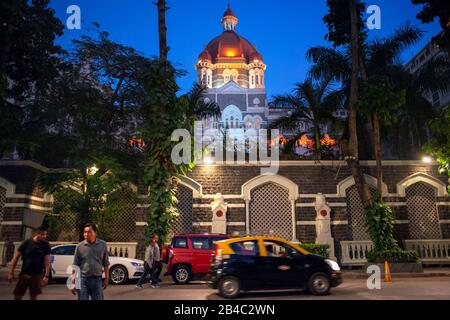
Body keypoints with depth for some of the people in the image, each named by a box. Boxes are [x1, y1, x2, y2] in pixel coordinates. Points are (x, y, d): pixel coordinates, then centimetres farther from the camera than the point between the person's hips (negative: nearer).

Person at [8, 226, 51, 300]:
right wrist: (11, 273, -4)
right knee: (17, 296, 6)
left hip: (37, 275, 0)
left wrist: (46, 275, -10)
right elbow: (16, 257, -1)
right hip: (24, 274, 0)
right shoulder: (27, 243, -6)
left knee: (33, 296, 3)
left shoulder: (46, 245, -3)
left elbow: (47, 261, -3)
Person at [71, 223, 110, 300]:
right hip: (83, 279, 0)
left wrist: (106, 278, 5)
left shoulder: (102, 245, -1)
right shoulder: (80, 246, -3)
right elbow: (75, 265, 2)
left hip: (97, 280, 1)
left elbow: (106, 264, 6)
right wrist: (73, 282, -1)